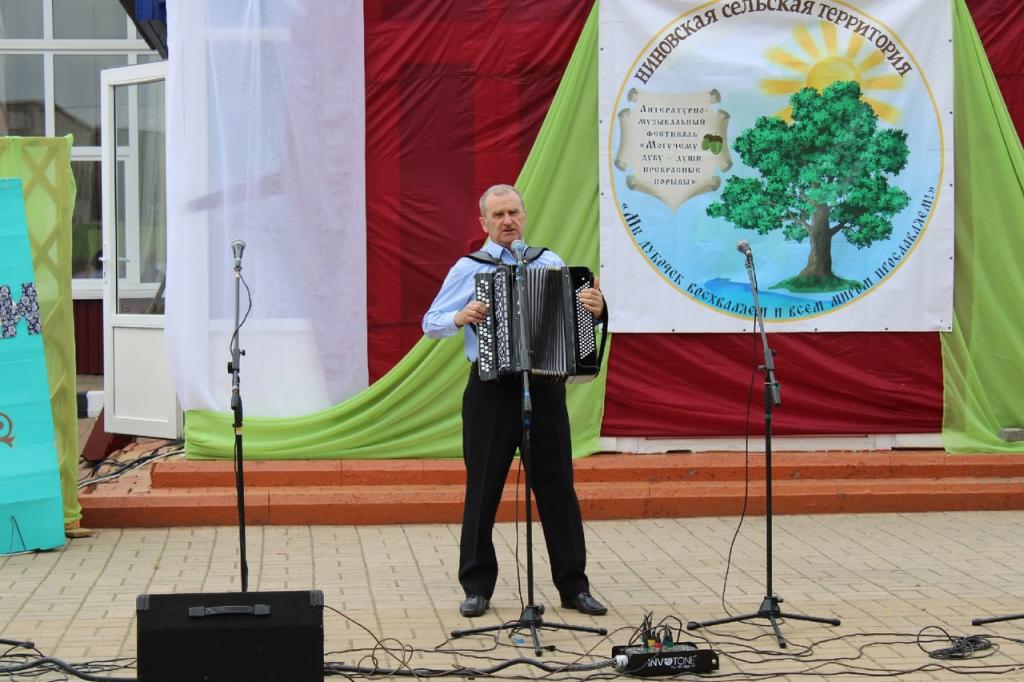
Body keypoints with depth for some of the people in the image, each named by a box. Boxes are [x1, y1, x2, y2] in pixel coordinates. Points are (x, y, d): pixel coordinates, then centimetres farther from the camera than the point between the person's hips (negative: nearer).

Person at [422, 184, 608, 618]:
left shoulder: (551, 263, 8)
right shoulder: (468, 268, 4)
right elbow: (431, 323, 2)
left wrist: (595, 308, -16)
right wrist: (460, 318, -18)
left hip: (545, 386, 1)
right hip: (491, 390, -1)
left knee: (558, 487, 5)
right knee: (483, 490, 4)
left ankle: (573, 586, 15)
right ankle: (477, 587, 15)